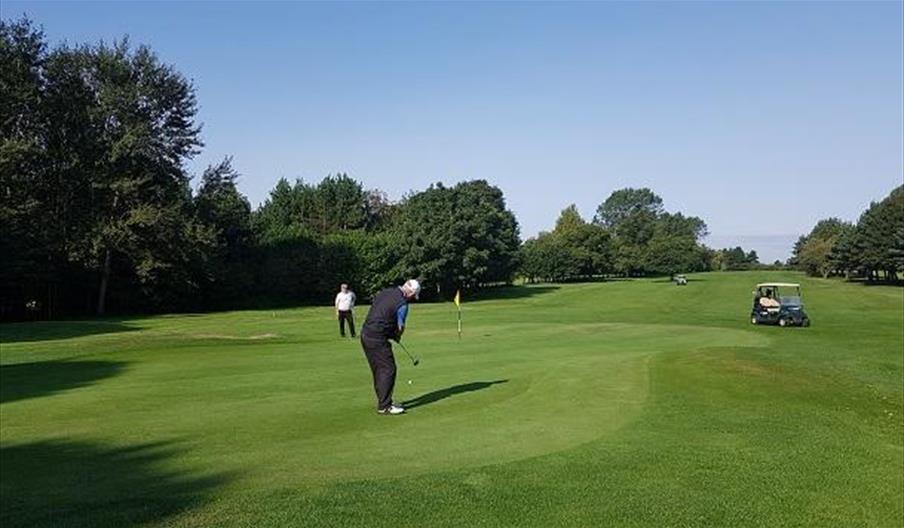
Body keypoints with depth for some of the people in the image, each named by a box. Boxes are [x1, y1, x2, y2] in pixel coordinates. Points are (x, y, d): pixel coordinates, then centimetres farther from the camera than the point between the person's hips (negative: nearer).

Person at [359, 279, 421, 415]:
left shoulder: (385, 292, 11)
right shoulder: (402, 304, -13)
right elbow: (400, 328, -5)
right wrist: (396, 336, 18)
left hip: (365, 333, 9)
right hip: (377, 338, -9)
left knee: (379, 370, 16)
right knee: (388, 369, -3)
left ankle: (383, 401, 23)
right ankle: (384, 406, -1)